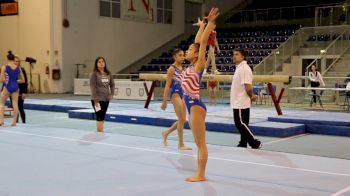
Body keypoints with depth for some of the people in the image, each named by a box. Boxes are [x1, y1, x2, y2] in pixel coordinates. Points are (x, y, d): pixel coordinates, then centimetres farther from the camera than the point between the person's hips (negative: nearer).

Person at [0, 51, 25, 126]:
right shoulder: (18, 68, 3)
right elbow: (22, 80, 8)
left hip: (8, 87, -2)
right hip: (15, 87, 3)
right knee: (15, 104, 5)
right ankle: (14, 122, 6)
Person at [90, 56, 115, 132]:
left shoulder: (108, 73, 7)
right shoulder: (94, 74, -8)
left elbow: (112, 84, 13)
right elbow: (92, 87, -12)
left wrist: (111, 94, -1)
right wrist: (95, 99, -17)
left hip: (106, 99, 6)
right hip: (98, 99, -6)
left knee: (103, 117, 12)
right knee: (99, 117, -7)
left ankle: (100, 132, 20)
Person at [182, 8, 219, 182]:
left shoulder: (199, 65, -8)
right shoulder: (192, 65, 12)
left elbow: (203, 43, -14)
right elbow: (197, 43, 20)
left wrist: (210, 22, -17)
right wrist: (201, 26, 30)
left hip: (196, 106, -9)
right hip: (191, 106, 9)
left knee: (201, 143, -3)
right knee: (198, 143, 11)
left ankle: (201, 175, 2)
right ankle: (199, 173, 17)